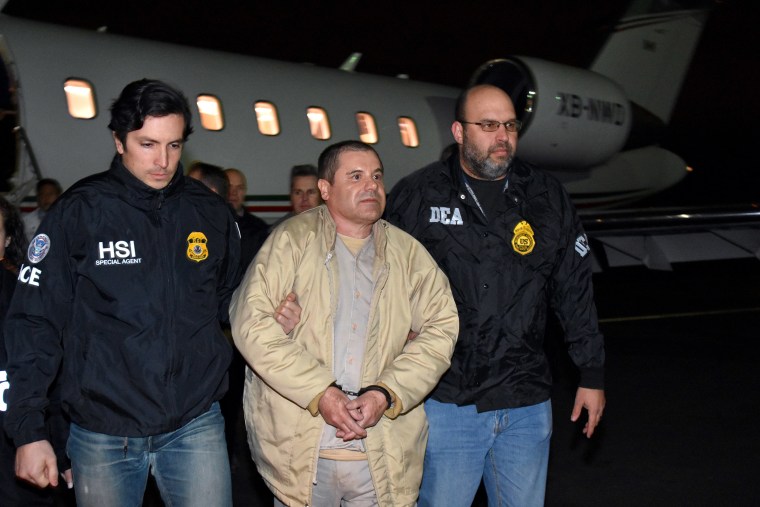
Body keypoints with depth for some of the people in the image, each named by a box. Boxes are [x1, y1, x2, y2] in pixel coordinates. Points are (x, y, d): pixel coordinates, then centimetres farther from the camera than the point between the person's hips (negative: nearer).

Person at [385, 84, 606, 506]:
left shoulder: (548, 198, 6)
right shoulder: (417, 197, -1)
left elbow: (576, 291, 10)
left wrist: (592, 373, 11)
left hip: (526, 404, 3)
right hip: (445, 402, -2)